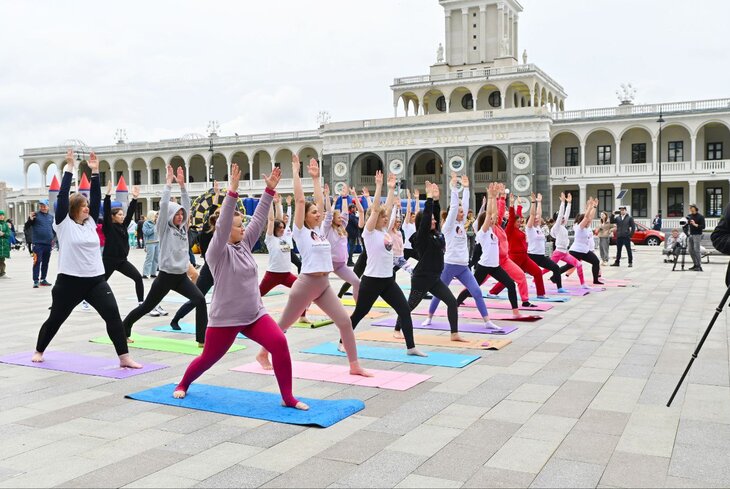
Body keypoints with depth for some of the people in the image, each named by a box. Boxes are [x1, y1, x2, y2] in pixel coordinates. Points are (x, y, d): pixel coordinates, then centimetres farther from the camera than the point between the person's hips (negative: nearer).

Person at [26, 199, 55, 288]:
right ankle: (35, 281, -7)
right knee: (37, 262, -8)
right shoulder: (36, 215, -1)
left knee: (45, 263, 11)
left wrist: (53, 238, 8)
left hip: (48, 244, 5)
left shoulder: (51, 217, 12)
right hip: (38, 243, -5)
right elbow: (27, 226, -5)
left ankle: (43, 280, 20)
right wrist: (30, 219, -24)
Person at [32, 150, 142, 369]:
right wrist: (69, 167, -11)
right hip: (69, 281, -3)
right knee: (56, 319, 14)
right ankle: (39, 351, 39)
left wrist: (95, 171, 1)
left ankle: (124, 358, -7)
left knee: (113, 315, -10)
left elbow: (96, 197, 5)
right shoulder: (63, 223, -3)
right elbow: (62, 196, -11)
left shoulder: (90, 222, 9)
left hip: (96, 280, 4)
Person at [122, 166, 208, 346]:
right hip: (166, 276, -5)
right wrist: (169, 183, -13)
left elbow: (186, 205, 6)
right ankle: (124, 329, 32)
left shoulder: (183, 227, 9)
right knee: (147, 306, 9)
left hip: (182, 276, 5)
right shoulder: (164, 229, -5)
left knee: (200, 300, -15)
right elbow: (164, 205, -17)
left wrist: (182, 184, 0)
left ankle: (202, 339, -12)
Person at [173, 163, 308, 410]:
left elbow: (259, 218, 4)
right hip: (225, 318, -5)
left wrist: (270, 189, -3)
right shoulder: (217, 251, -11)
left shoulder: (244, 245, 6)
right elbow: (221, 224, -27)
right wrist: (232, 191, -35)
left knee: (280, 344, -17)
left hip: (255, 314, 5)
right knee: (208, 357, 11)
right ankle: (182, 385, 44)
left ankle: (288, 398, -10)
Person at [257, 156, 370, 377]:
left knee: (345, 321, -4)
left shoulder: (318, 229, 12)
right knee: (283, 324, 10)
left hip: (324, 286, 6)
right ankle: (263, 353, 31)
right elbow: (300, 200, -10)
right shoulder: (301, 231, -5)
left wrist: (315, 177, 21)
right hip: (306, 284, -6)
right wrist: (295, 172, -6)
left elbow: (319, 200, 15)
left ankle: (354, 365, 2)